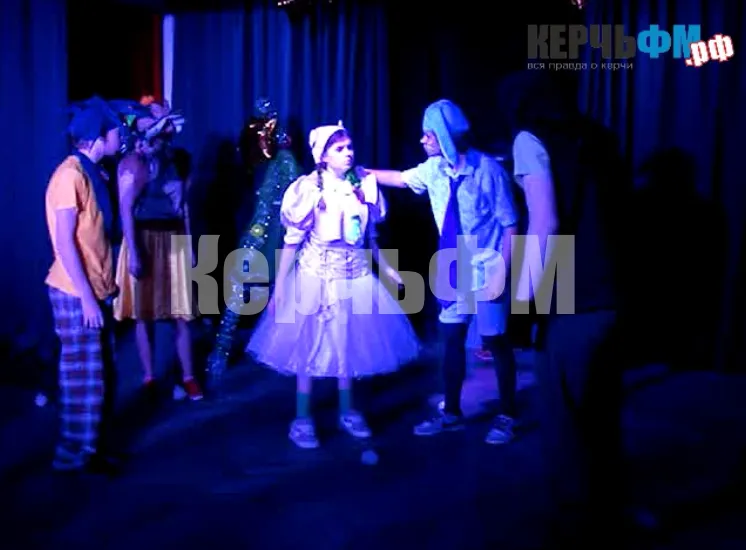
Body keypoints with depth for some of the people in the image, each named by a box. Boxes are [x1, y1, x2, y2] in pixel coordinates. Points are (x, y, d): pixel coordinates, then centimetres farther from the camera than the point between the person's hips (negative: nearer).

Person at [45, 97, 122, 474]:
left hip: (96, 290, 9)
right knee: (84, 378, 1)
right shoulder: (71, 175, -16)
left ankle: (95, 447, 28)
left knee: (101, 374, 15)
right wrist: (86, 297, -20)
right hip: (77, 294, -9)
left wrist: (102, 287, 11)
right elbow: (64, 242, -19)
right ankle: (74, 455, 15)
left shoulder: (92, 172, 12)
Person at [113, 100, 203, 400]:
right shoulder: (135, 162, -10)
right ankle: (148, 378, 16)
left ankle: (188, 377, 15)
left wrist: (190, 244, 12)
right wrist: (134, 253, -22)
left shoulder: (175, 158, 10)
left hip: (175, 241, 6)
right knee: (144, 313, 5)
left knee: (182, 312, 7)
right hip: (146, 241, -6)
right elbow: (126, 209, -16)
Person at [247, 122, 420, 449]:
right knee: (309, 348, 3)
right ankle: (302, 421, 14)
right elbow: (292, 240, -11)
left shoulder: (362, 186, 2)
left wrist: (385, 268, 14)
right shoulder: (310, 189, -12)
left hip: (355, 276, 5)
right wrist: (280, 286, -13)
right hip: (316, 276, -4)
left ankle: (347, 413, 28)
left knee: (350, 346, 12)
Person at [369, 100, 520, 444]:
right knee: (452, 339, 11)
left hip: (486, 270, -6)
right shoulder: (434, 169, -2)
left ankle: (506, 417, 20)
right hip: (453, 270, 6)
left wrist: (502, 273, -20)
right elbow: (401, 178, 19)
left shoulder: (488, 170, -19)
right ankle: (452, 414, 24)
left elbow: (510, 225, -16)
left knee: (496, 342, 4)